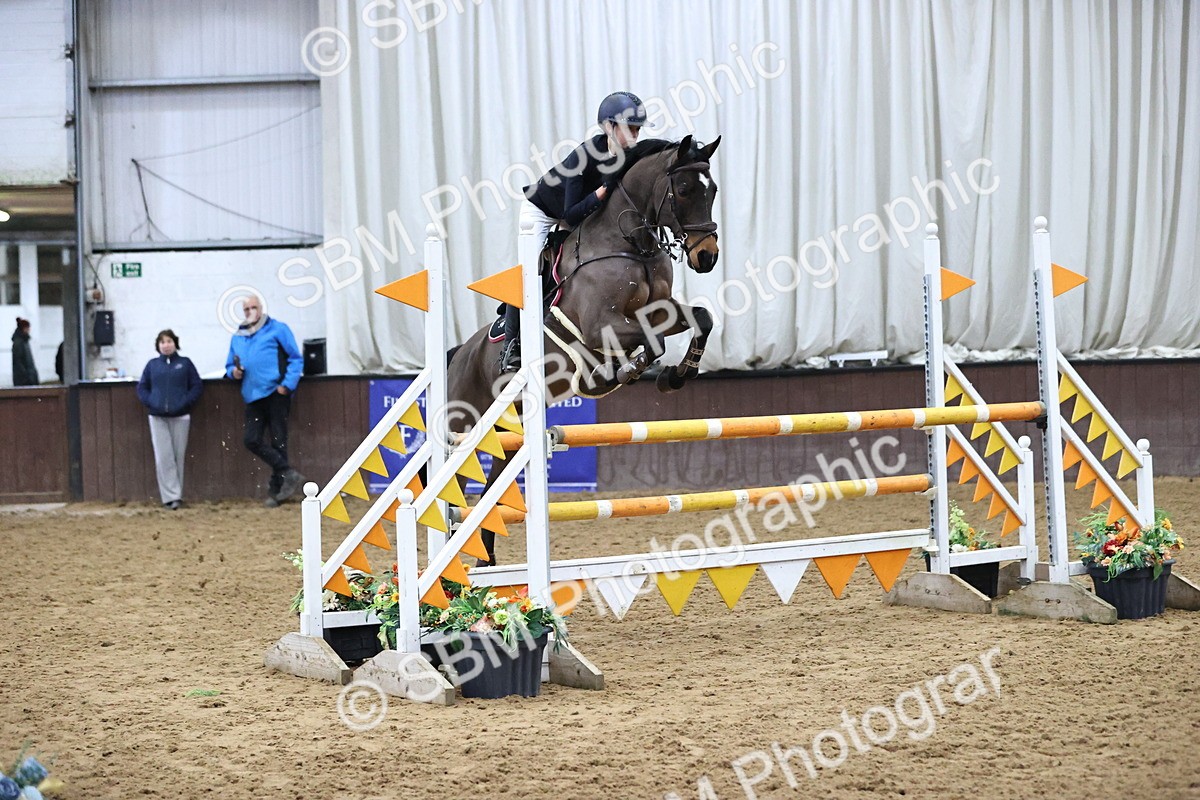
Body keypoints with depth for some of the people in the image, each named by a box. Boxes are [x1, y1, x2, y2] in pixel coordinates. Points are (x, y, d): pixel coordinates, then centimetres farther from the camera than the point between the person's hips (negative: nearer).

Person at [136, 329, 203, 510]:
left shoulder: (185, 363, 6)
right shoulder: (152, 365, 11)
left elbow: (197, 386, 3)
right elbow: (142, 387, 12)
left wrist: (185, 403, -11)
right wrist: (150, 402, -5)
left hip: (180, 417, -1)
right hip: (158, 417, 1)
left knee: (178, 456, 2)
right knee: (163, 458, -7)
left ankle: (175, 495, 10)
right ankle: (171, 496, -8)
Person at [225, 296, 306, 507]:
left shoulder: (278, 329, 3)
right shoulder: (238, 337, 18)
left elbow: (296, 359, 0)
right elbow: (230, 365, 27)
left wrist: (287, 385, -11)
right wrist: (233, 371, 2)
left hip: (276, 393, -5)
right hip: (253, 396, 5)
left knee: (278, 441, -2)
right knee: (251, 440, -7)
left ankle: (276, 489, 5)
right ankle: (288, 474, -2)